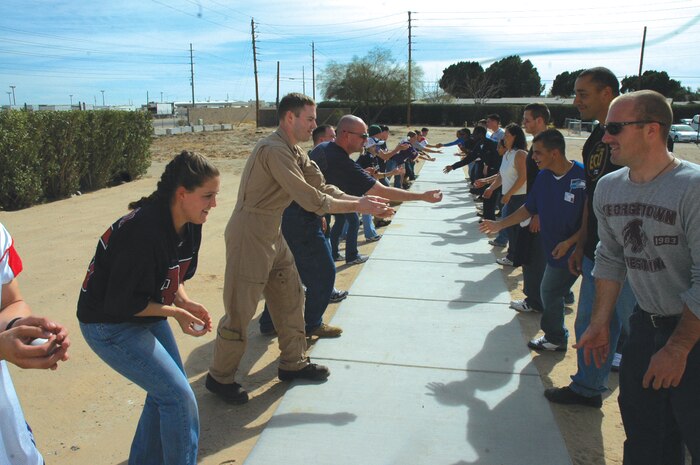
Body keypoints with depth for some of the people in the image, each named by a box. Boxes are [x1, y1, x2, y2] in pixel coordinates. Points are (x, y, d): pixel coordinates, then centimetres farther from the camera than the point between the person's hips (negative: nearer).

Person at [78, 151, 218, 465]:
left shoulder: (189, 226, -5)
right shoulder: (144, 231, -32)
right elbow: (121, 302, -27)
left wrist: (186, 303, -9)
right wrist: (175, 312, -21)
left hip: (147, 315, 9)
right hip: (110, 325, -9)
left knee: (167, 390, 15)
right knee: (179, 396, -9)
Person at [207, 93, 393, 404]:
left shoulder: (295, 153, 10)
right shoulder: (275, 150, -22)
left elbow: (322, 188, 5)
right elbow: (311, 200, -26)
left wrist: (363, 202, -6)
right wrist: (358, 206, -17)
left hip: (272, 235, 10)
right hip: (249, 235, -10)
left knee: (291, 297, 15)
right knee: (240, 309, 1)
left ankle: (293, 363, 31)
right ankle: (219, 378, 19)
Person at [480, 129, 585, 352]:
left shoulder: (582, 176, -21)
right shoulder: (543, 176, 0)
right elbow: (529, 208, 10)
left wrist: (569, 242, -21)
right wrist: (500, 225, 7)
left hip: (572, 251, -6)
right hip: (553, 248, 6)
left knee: (550, 292, 3)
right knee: (551, 292, 16)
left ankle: (554, 338, 24)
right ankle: (555, 337, 35)